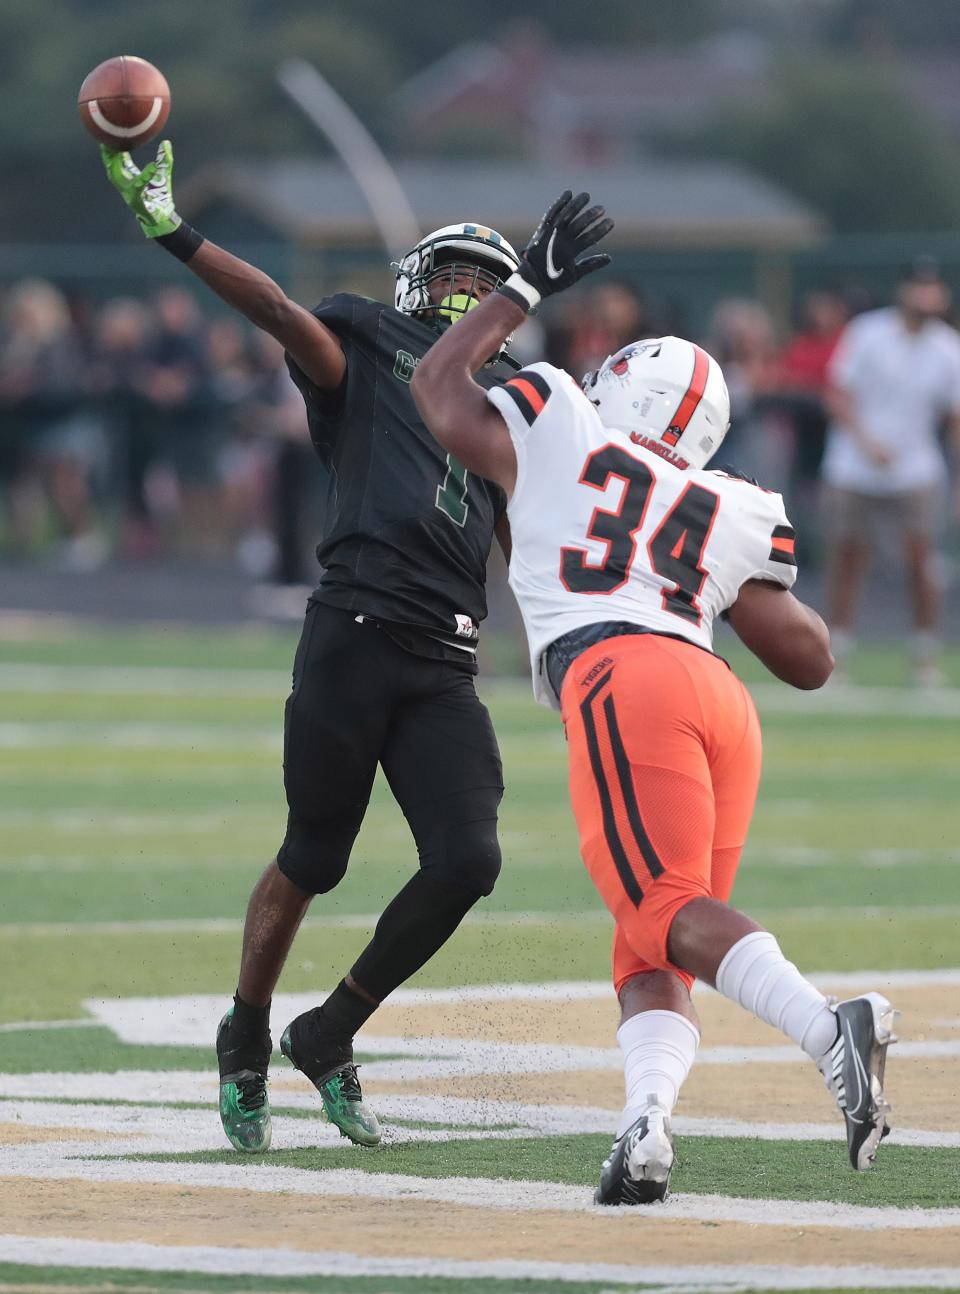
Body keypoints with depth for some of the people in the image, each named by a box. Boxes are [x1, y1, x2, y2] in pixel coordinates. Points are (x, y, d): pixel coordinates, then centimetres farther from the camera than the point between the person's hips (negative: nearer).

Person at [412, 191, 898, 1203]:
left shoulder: (559, 432, 17)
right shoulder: (733, 518, 24)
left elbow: (438, 388, 35)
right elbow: (810, 660, 27)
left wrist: (525, 290, 42)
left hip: (618, 679, -5)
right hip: (722, 701, 5)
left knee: (671, 915, -16)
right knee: (649, 959, 7)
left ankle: (827, 1027, -40)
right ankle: (645, 1124, -18)